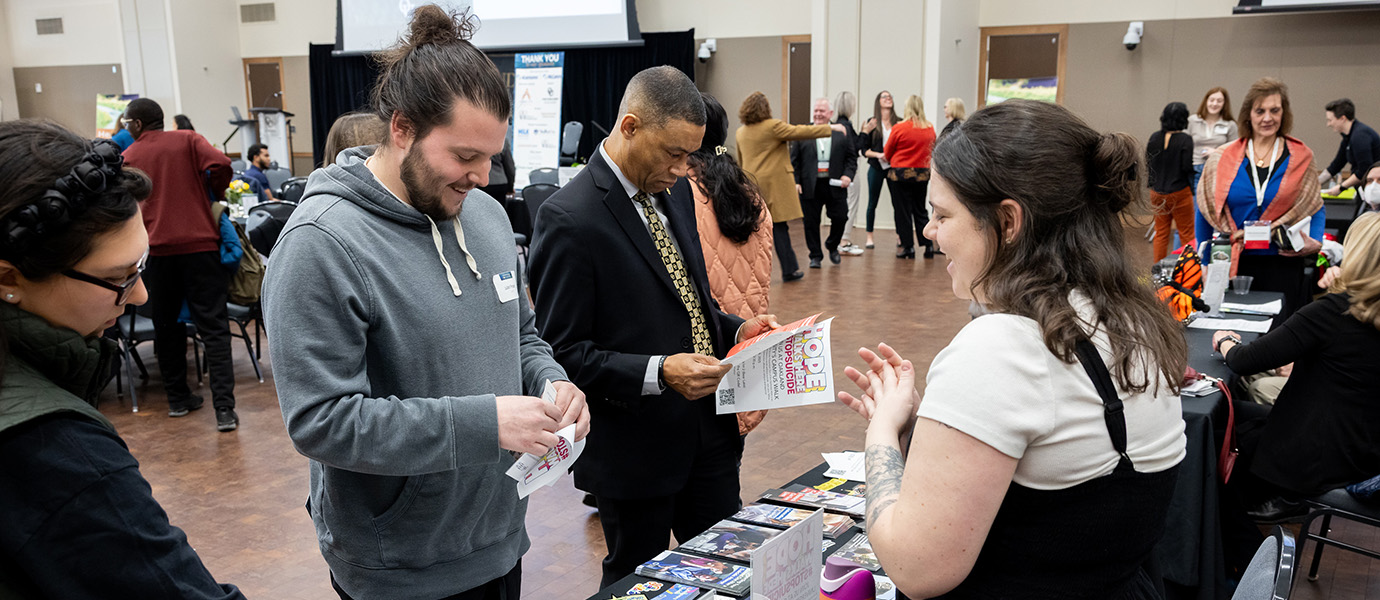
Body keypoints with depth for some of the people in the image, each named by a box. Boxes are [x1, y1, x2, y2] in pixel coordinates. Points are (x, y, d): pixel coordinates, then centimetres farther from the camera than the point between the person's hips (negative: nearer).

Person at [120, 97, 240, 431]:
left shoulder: (127, 157, 8)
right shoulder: (188, 141, 5)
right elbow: (220, 164, -11)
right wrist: (213, 195, 7)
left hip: (157, 250, 1)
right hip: (200, 243, -1)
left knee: (166, 326, 17)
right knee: (213, 327, -2)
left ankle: (178, 399, 24)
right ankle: (224, 408, -11)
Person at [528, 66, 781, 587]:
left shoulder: (675, 191, 6)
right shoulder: (569, 219, -19)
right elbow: (562, 353, -17)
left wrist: (735, 330, -1)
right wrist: (657, 373, -27)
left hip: (709, 432, 7)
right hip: (633, 450, -7)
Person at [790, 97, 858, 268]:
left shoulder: (842, 133, 7)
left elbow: (851, 157, 10)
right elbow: (794, 160, 4)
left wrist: (848, 175, -6)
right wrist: (795, 182, -5)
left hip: (835, 185, 1)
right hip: (810, 186, 0)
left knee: (840, 217, 0)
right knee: (811, 222, 4)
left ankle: (832, 246, 28)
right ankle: (815, 256, 17)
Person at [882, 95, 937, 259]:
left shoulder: (899, 127, -11)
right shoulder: (930, 128, 0)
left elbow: (887, 152, 0)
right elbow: (932, 149, 12)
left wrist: (889, 160, 21)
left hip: (901, 173, -4)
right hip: (922, 173, 4)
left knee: (903, 211, 5)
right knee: (921, 211, 14)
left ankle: (908, 247, 6)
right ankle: (929, 246, 11)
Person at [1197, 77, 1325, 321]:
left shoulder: (1301, 158, 5)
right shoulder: (1223, 159, 4)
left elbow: (1316, 210, 12)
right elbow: (1205, 213, 10)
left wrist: (1315, 243, -7)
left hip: (1284, 266, 0)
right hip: (1234, 266, 0)